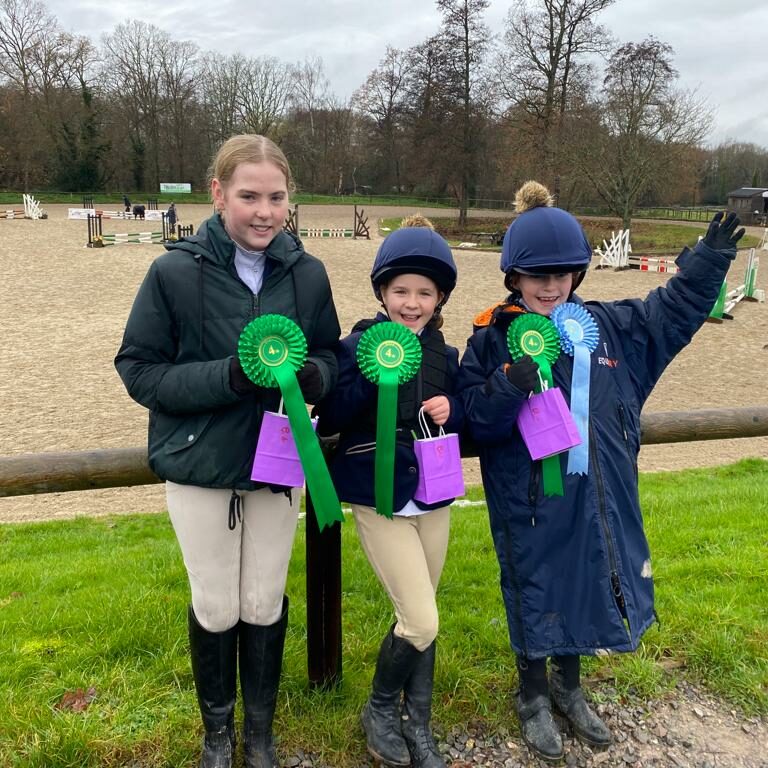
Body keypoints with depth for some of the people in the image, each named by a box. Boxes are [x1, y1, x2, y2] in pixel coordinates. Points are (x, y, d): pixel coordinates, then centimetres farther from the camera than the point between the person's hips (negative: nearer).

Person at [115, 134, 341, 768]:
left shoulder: (307, 274, -7)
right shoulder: (176, 272, -14)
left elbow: (331, 359, 4)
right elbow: (138, 370, -11)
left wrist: (311, 374, -20)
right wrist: (227, 376, -26)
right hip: (199, 467, -2)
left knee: (264, 606, 14)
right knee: (216, 609, 13)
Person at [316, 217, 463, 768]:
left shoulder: (444, 354, 3)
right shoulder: (359, 345, -11)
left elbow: (464, 422, 12)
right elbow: (330, 421, -15)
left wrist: (451, 410, -10)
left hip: (434, 495, 5)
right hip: (380, 497, -5)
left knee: (419, 618, 14)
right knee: (421, 622, -7)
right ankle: (380, 710, 21)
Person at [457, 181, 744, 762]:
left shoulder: (609, 325, 2)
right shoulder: (493, 340, -10)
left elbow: (672, 311, 15)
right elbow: (475, 419, -15)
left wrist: (709, 261, 4)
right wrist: (508, 387, -32)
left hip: (598, 499, 5)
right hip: (530, 503, -4)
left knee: (589, 586, 19)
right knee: (537, 592, 11)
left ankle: (568, 686, 45)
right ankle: (533, 695, 37)